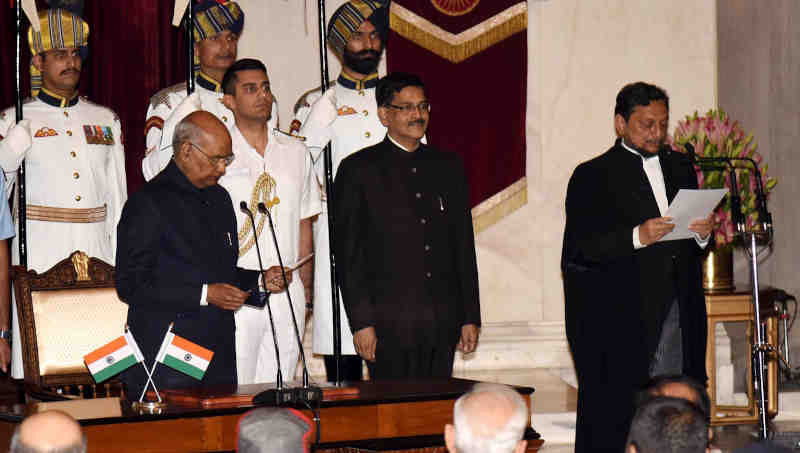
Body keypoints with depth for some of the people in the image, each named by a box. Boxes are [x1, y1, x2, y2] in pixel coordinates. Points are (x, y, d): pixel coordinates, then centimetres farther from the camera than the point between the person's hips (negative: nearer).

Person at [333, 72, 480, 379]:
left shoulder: (448, 166, 14)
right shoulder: (358, 170, 0)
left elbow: (464, 244, 15)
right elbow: (348, 253, -3)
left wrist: (470, 317, 10)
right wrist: (361, 322, -10)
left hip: (443, 324, 4)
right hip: (388, 324, -4)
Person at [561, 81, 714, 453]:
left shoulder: (681, 168, 19)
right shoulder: (592, 177, 2)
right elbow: (577, 250, -9)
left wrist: (702, 233, -1)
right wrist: (636, 237, -20)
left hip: (678, 315, 5)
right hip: (619, 322, -5)